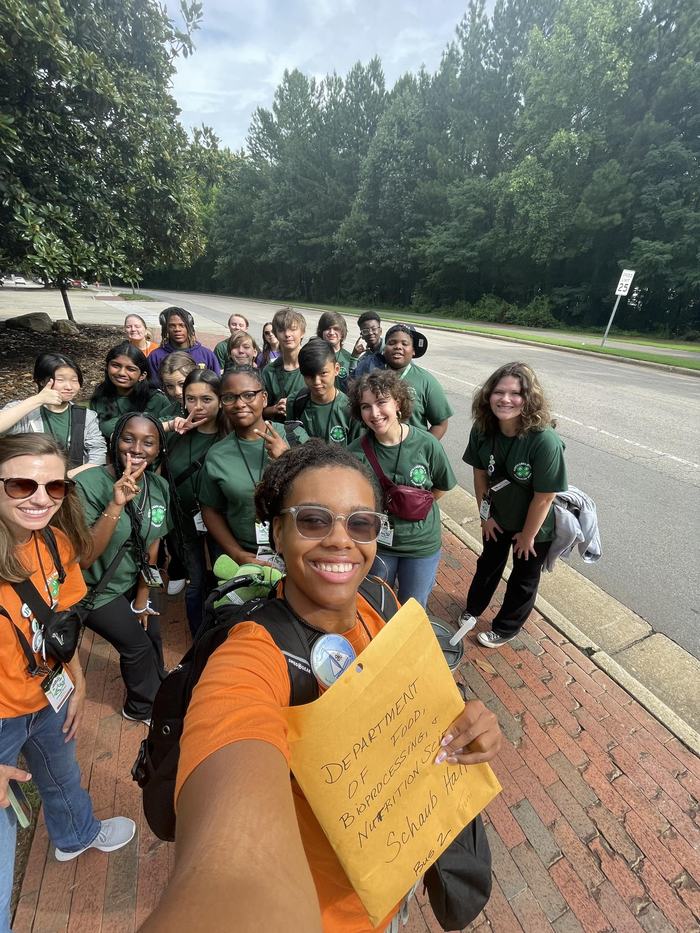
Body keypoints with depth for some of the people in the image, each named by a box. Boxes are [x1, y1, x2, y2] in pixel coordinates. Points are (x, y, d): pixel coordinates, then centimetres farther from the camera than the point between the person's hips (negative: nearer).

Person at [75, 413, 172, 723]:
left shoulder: (160, 486, -11)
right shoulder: (89, 483, -28)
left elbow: (152, 544, -1)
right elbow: (83, 559, -32)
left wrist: (142, 596, 5)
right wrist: (116, 504, -42)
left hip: (132, 582, 5)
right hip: (95, 589, -5)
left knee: (152, 633, 16)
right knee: (138, 644, 6)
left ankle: (159, 693, 47)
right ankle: (144, 707, 37)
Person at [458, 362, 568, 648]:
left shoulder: (545, 441, -35)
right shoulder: (482, 429, -20)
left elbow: (544, 497, -26)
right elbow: (480, 473, -7)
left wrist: (527, 536, -14)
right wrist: (485, 514, -1)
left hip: (534, 526, -4)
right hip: (497, 518, 4)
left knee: (523, 580, 20)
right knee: (488, 563, 27)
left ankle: (506, 628, 46)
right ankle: (473, 607, 55)